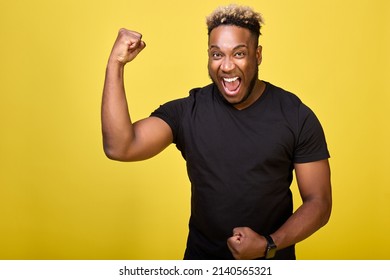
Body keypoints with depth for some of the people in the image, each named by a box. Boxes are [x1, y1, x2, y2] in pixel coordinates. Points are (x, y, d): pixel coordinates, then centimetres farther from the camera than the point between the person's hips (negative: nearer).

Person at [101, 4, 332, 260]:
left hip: (272, 259, -1)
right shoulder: (186, 112, -10)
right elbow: (119, 148, -22)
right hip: (202, 255, 1)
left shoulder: (296, 116, -12)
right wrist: (116, 64, -24)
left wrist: (268, 245, -23)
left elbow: (319, 202, -9)